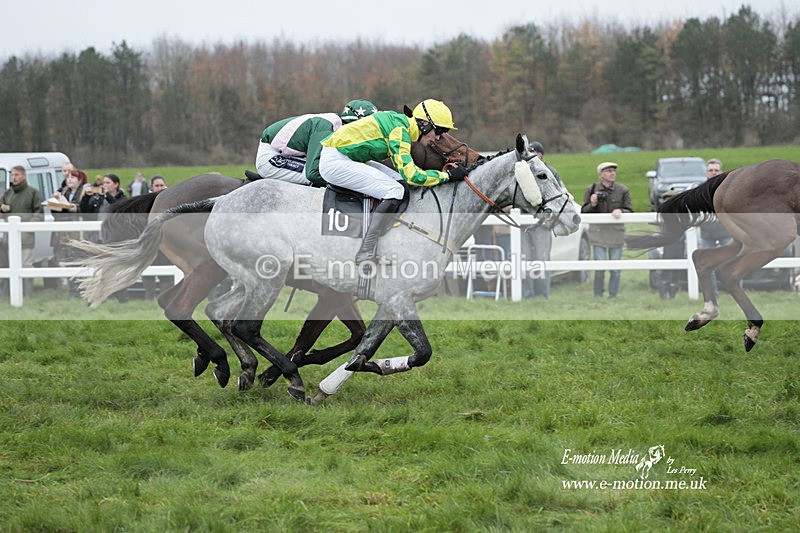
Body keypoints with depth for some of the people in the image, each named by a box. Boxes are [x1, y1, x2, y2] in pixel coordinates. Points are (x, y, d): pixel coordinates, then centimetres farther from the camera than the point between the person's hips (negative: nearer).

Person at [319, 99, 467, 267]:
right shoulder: (400, 129, -17)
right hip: (335, 161, -10)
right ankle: (365, 256, -19)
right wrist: (448, 175, -14)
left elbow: (404, 168, 24)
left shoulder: (401, 122, 12)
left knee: (399, 181, 4)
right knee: (395, 192, -17)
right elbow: (411, 174, -23)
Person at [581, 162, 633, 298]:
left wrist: (620, 211, -16)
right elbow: (583, 211, 7)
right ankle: (598, 296, 6)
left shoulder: (622, 190, 4)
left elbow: (630, 211, 4)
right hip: (598, 231, -1)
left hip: (616, 231, 1)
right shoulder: (591, 189, 4)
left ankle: (613, 295, 12)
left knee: (615, 268, 1)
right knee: (599, 267, -6)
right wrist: (592, 204, -12)